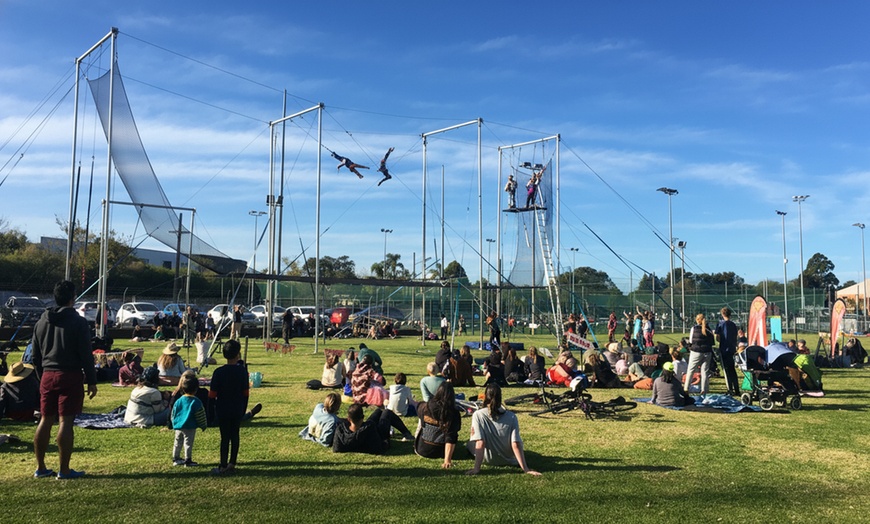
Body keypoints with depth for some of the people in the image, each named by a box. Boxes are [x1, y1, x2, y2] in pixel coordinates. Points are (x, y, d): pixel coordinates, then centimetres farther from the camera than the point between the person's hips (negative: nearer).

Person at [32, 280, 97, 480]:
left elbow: (35, 355, 17)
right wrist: (91, 381, -6)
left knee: (45, 420, 13)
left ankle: (40, 467, 20)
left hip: (48, 376, 6)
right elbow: (86, 355, -10)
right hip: (70, 376, -6)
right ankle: (64, 470, 0)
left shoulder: (41, 322, 12)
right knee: (65, 421, -4)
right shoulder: (78, 322, -8)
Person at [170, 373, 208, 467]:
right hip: (190, 427, -5)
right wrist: (203, 426, 4)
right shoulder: (196, 402, -12)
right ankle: (188, 461, 3)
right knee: (188, 444, 0)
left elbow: (173, 414, 11)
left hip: (178, 426, 5)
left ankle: (176, 459, 25)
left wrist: (174, 424, 25)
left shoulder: (179, 401, 3)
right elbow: (200, 416, -8)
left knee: (177, 443, 17)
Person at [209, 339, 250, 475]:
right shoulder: (242, 371, -6)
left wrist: (215, 405, 9)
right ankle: (232, 464, 19)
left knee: (225, 437, 3)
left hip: (223, 410, -2)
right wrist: (243, 410, 11)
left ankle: (223, 467, 10)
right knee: (235, 435, 12)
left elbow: (212, 394, -10)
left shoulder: (219, 372, -14)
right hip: (238, 410, 2)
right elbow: (246, 393, 0)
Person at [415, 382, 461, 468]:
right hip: (439, 453, -1)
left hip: (421, 450, 1)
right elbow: (451, 438, -26)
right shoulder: (454, 414, -20)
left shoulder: (425, 407, -14)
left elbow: (419, 407, 13)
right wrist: (447, 460, -28)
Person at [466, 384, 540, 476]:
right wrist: (525, 469, -20)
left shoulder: (478, 415, -21)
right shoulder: (511, 417, -16)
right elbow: (516, 445, -21)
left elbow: (480, 443, -26)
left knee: (470, 443, 27)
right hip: (508, 460, 1)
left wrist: (476, 468, -26)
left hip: (488, 460, -1)